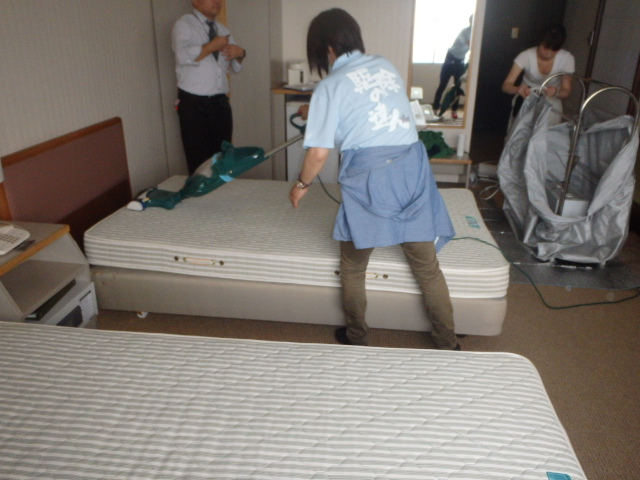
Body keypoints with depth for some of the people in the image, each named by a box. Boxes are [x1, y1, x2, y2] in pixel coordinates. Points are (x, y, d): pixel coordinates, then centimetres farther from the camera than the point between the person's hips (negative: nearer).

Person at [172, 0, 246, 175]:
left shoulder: (222, 29, 17)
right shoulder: (184, 24, -3)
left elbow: (235, 67, 21)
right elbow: (183, 55, -22)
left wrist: (240, 53, 0)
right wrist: (213, 45, -15)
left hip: (220, 103, 6)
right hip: (194, 104, -5)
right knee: (199, 161, 0)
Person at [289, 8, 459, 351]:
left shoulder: (330, 86, 0)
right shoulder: (386, 66, 16)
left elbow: (318, 154, -3)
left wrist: (301, 185, 17)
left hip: (369, 176, -5)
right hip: (412, 167, 5)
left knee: (352, 268, 17)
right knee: (427, 268, 15)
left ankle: (355, 339, 33)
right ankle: (447, 345, 26)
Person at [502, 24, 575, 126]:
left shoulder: (567, 59, -18)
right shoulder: (526, 56, -22)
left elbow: (566, 91, -13)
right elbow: (506, 85, -24)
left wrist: (556, 92, -36)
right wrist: (518, 89, -47)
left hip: (550, 101, 1)